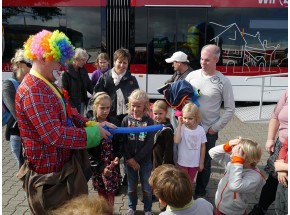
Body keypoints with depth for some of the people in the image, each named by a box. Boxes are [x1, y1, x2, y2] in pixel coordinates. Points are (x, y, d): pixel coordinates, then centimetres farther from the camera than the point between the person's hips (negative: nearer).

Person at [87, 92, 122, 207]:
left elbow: (119, 142, 4)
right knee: (101, 193, 15)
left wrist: (118, 157, -15)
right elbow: (88, 150, -11)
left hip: (112, 164, 1)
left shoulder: (115, 122, -4)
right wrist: (101, 167, -18)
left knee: (110, 192, 6)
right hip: (97, 165, -1)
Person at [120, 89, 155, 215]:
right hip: (129, 160, 1)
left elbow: (149, 143, -12)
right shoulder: (126, 120, -3)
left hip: (145, 160, -1)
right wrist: (129, 159, -11)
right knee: (131, 187, 15)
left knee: (147, 188, 10)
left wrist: (136, 159, -13)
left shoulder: (149, 121, -8)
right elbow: (123, 141, -4)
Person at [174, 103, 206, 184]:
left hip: (195, 163, 2)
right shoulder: (181, 128, -17)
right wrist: (179, 125, -29)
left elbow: (203, 147, -1)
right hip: (183, 162, -2)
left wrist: (201, 162, 2)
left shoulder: (201, 130, -10)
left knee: (190, 182, 21)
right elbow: (176, 141, -35)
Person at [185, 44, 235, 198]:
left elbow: (230, 109, -4)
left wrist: (216, 127, -8)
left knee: (205, 163, 13)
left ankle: (200, 193, 33)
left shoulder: (223, 82, -8)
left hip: (208, 131, -2)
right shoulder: (192, 75, -1)